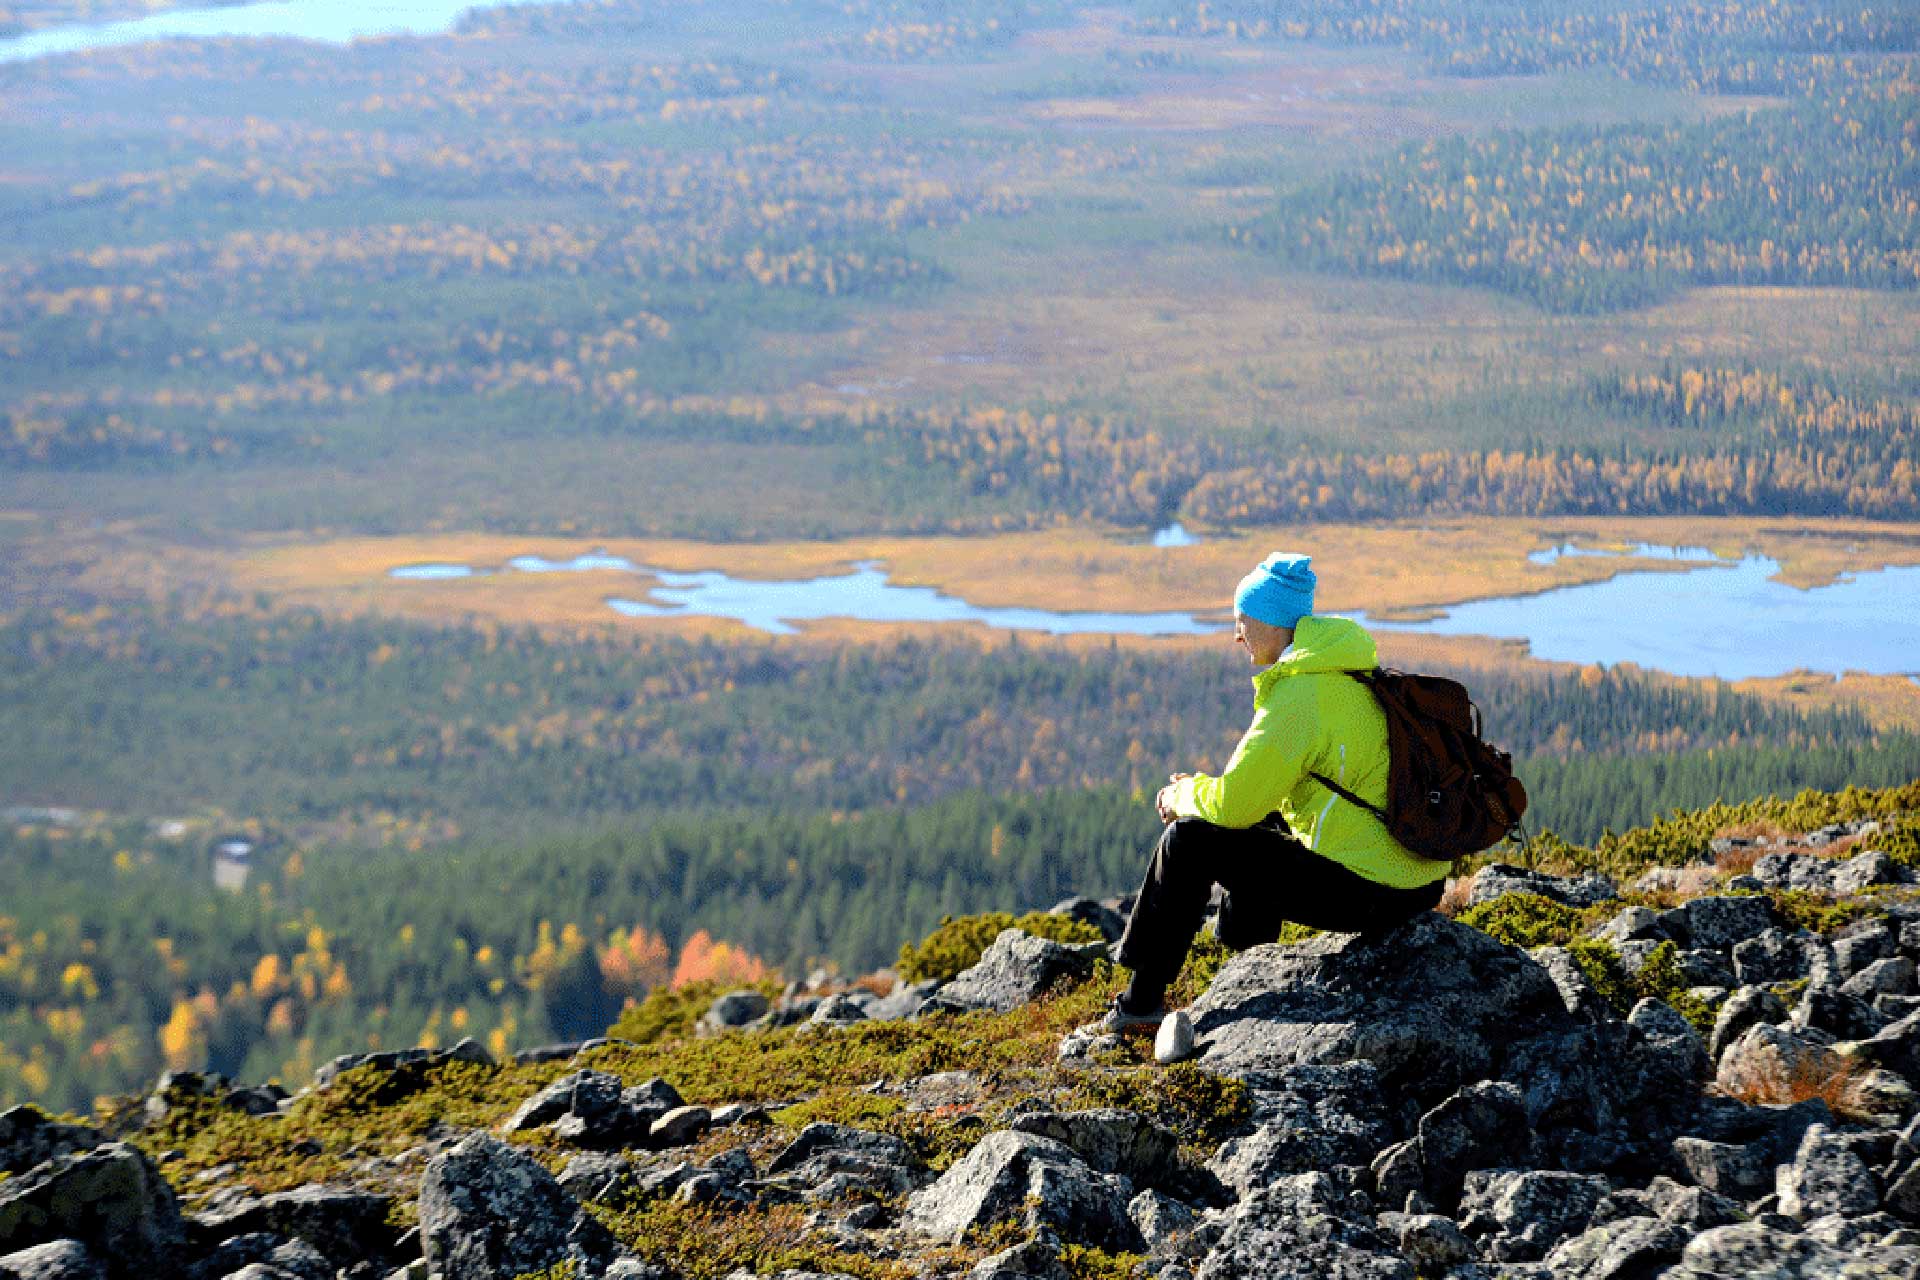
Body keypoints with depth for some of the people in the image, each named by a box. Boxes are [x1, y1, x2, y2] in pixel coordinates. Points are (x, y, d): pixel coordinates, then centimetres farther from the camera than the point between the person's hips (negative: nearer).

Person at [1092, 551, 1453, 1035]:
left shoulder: (1297, 697, -18)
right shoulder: (1356, 671, 12)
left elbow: (1233, 802, -17)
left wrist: (1184, 795, 5)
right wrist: (1202, 787, 16)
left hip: (1369, 895, -9)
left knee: (1189, 840, -2)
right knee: (1268, 812, 31)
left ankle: (1142, 1000, 8)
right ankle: (1243, 940, 45)